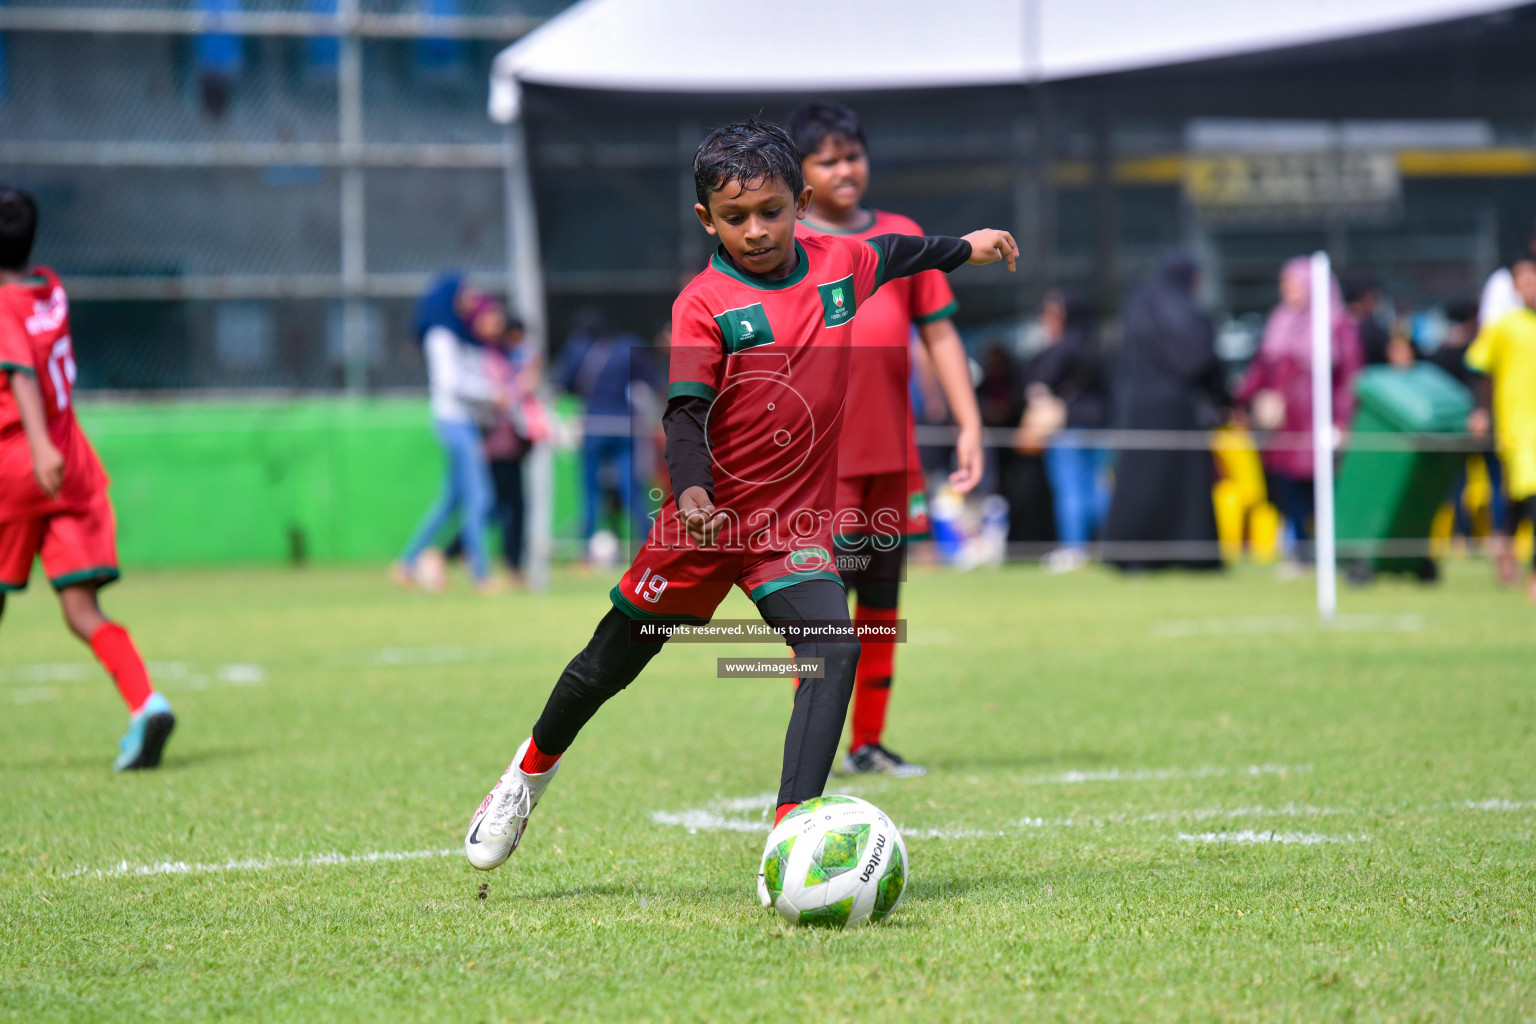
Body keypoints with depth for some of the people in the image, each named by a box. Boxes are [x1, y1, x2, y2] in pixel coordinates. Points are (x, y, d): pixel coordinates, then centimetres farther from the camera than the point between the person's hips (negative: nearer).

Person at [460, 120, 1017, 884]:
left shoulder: (839, 265, 1)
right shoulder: (704, 304, -14)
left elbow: (892, 253, 25)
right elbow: (685, 411, -20)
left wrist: (965, 247, 33)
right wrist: (692, 492, -36)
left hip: (796, 520, 3)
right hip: (708, 515, -3)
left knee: (835, 648, -22)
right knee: (611, 661, 12)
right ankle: (533, 769, 42)